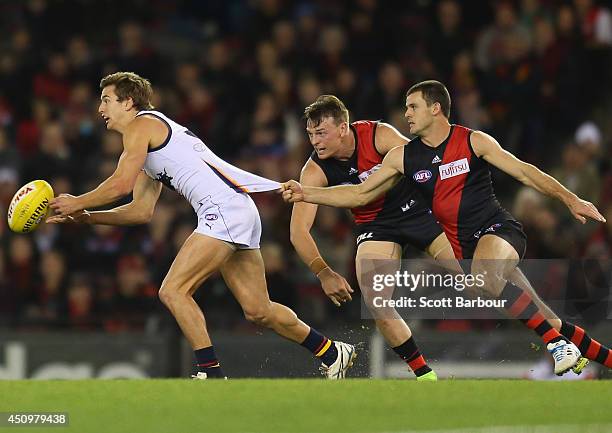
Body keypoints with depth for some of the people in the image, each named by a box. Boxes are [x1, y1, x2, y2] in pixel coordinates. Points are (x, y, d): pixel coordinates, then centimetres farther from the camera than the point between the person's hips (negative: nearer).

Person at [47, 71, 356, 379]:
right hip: (240, 213, 10)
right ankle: (332, 353, 26)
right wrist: (86, 217, 18)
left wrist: (76, 203, 1)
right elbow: (141, 211, 25)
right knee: (258, 311, 14)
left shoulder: (140, 125, -1)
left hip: (224, 208, -10)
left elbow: (120, 184, -11)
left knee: (172, 290, -13)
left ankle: (211, 372, -13)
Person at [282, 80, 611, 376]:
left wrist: (570, 199, -11)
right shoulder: (402, 157, 6)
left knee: (486, 277, -38)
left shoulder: (473, 141, -5)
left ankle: (558, 343, -32)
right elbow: (359, 195, 8)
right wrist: (305, 194, -2)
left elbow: (524, 172, -3)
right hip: (464, 246, 4)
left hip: (498, 229, -4)